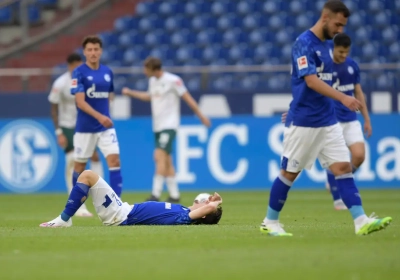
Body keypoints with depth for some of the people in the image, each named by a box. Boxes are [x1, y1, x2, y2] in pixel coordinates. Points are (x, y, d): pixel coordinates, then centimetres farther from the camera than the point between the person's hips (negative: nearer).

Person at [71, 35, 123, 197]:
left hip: (106, 127, 3)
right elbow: (80, 102, -18)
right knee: (80, 165, 8)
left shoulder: (108, 72, 5)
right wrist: (99, 116, -29)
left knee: (114, 160, -11)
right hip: (84, 128, -3)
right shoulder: (79, 73, -10)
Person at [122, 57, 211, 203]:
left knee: (160, 156, -18)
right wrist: (130, 93, 31)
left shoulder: (173, 81, -12)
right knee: (166, 160, 8)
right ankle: (174, 194, 14)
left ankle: (156, 195, -21)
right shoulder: (152, 81, 11)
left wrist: (201, 116, -6)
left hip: (169, 125, -8)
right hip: (157, 126, 8)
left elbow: (188, 98, -8)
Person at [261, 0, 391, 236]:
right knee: (290, 172, 2)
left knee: (343, 167, -3)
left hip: (328, 121, 8)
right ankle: (270, 223, 15)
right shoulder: (304, 43, -14)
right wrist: (343, 98, -34)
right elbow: (311, 81, -26)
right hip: (303, 122, -8)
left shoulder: (326, 45, 12)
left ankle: (361, 221, -9)